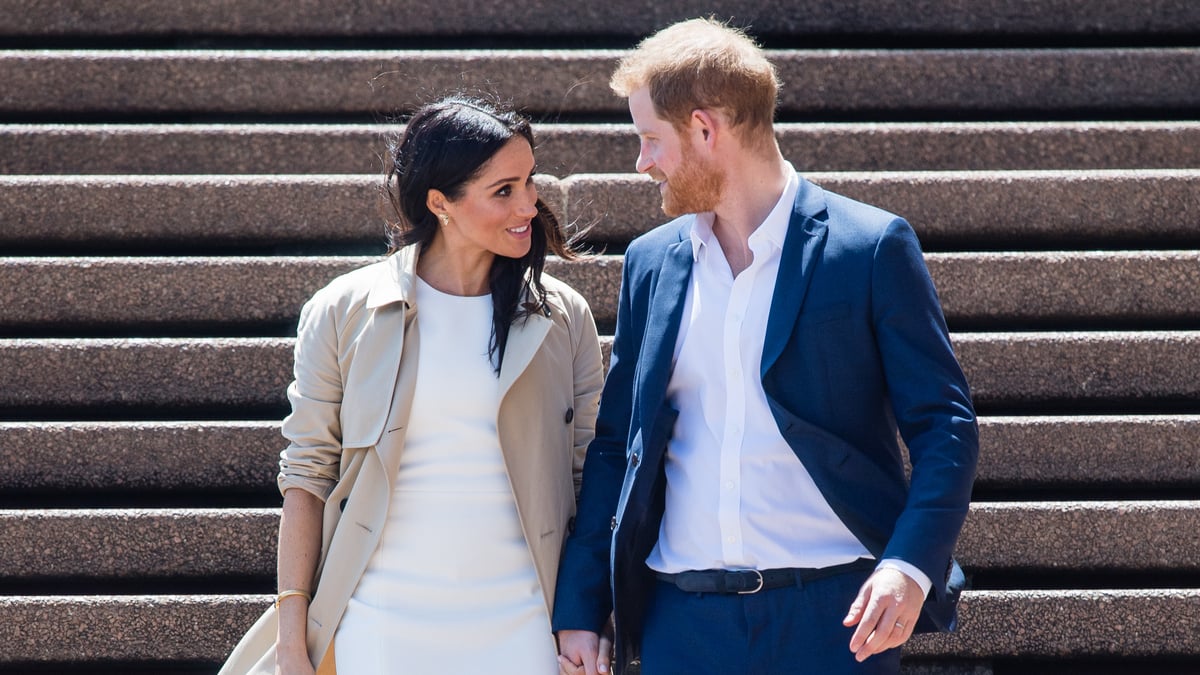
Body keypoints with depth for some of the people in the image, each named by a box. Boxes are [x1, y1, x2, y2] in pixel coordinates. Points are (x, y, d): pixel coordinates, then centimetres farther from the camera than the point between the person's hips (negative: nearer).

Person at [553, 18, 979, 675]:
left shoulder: (871, 247, -2)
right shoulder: (650, 263, 12)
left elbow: (944, 425, -3)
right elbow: (615, 444, 15)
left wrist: (911, 565, -18)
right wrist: (579, 608, 8)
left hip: (832, 619, -4)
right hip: (682, 621, 4)